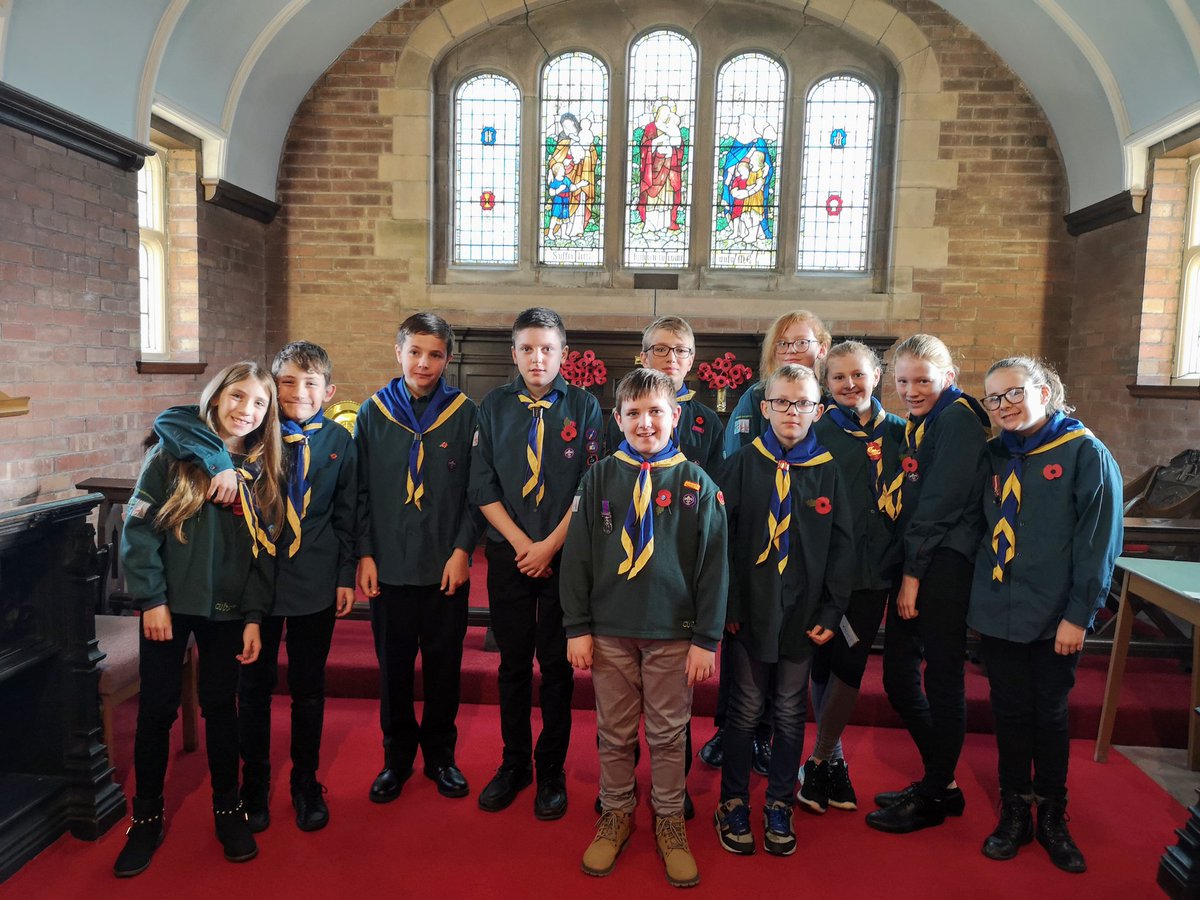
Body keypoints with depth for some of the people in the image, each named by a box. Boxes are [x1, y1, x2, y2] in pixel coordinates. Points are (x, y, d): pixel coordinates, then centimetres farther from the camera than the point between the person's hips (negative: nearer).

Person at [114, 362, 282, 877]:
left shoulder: (260, 470, 3)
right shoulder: (173, 456, -6)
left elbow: (262, 550, 3)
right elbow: (138, 529, -8)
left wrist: (254, 617, -1)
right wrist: (151, 599, -11)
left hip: (228, 610, 2)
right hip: (169, 605, -2)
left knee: (220, 707, 11)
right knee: (156, 709, 7)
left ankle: (227, 809, 27)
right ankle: (147, 817, 26)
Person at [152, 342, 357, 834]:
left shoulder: (338, 441, -2)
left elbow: (345, 515, 5)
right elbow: (170, 420, -18)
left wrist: (346, 576, 4)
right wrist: (219, 462, -32)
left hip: (315, 583, 1)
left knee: (308, 688, 13)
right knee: (254, 686, 13)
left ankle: (306, 784, 32)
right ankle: (254, 784, 33)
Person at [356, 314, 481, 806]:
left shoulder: (464, 413, -1)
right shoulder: (373, 412, 3)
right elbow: (361, 490, 3)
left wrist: (462, 550, -8)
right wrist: (364, 554, -2)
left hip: (446, 567, 0)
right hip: (389, 566, 1)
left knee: (444, 666, 11)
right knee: (393, 667, 12)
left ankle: (440, 755, 30)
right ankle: (397, 756, 30)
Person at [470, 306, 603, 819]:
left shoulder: (583, 407, -1)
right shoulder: (494, 407, 4)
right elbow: (483, 488, 1)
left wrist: (550, 546, -11)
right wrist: (521, 543, -8)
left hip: (565, 555, -1)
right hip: (508, 554, 2)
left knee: (556, 665, 7)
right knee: (513, 663, 12)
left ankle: (552, 771, 25)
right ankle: (514, 764, 29)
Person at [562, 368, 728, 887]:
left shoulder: (697, 484, -2)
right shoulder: (600, 479, 1)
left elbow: (713, 566, -1)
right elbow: (577, 556, 2)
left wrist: (706, 638, -4)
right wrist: (577, 628, 0)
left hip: (673, 633, -1)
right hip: (610, 630, 1)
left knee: (668, 733, 10)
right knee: (614, 732, 13)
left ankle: (669, 820, 29)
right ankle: (616, 813, 32)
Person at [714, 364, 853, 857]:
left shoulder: (827, 472, 2)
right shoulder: (743, 465, -3)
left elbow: (841, 546, 3)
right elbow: (720, 537, -5)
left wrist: (831, 611, -2)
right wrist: (726, 604, -8)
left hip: (803, 615, 2)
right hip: (749, 611, -1)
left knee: (790, 713, 13)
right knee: (745, 710, 9)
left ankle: (779, 805, 30)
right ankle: (733, 804, 26)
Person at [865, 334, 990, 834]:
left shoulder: (958, 419, -10)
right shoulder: (920, 425, 17)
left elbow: (940, 502, -16)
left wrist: (913, 573, -14)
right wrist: (906, 572, 10)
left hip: (943, 567, -9)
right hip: (914, 568, 9)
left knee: (942, 682, 2)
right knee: (899, 679, 12)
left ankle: (932, 797, 18)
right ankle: (941, 783, 29)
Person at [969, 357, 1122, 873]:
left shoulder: (1086, 454, -7)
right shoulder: (995, 455, 7)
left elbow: (1099, 540, -10)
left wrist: (1078, 614, -13)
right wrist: (976, 596, 5)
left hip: (1055, 618, -3)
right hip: (997, 612, 4)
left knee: (1050, 716, 9)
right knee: (1010, 714, 11)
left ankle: (1052, 818, 27)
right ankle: (1014, 814, 26)